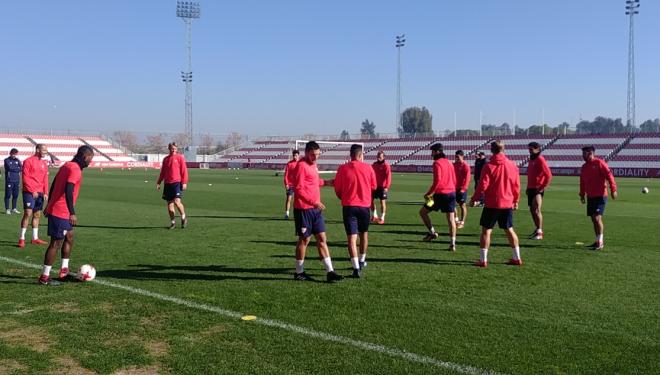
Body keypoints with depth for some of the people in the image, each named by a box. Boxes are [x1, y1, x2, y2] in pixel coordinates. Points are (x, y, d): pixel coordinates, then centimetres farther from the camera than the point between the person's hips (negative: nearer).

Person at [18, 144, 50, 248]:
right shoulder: (28, 161, -6)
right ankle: (21, 238, -5)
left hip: (40, 193, 7)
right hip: (29, 192, -6)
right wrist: (33, 191, -13)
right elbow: (25, 178, -10)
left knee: (37, 215, 9)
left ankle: (35, 238, 16)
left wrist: (45, 193, 7)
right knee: (28, 213, -11)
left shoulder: (44, 163, 13)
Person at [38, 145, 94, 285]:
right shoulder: (75, 169, -17)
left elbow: (53, 185, 19)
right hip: (61, 212, -10)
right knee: (56, 243, -3)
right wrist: (72, 213, -27)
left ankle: (64, 270, 24)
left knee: (69, 237, 19)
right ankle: (44, 277, 4)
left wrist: (49, 205, 27)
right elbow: (68, 191, -27)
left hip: (53, 209, 10)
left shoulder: (67, 165, 12)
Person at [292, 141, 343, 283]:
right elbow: (298, 189, -19)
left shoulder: (313, 165, 14)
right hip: (303, 209, -8)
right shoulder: (302, 165, -13)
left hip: (315, 209, 9)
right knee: (304, 239, 1)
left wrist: (325, 182, 17)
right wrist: (314, 201, -24)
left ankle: (329, 272, 8)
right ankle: (299, 272, 14)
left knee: (322, 238, 6)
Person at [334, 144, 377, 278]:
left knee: (352, 237, -5)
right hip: (364, 205, 2)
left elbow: (337, 189, 1)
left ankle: (356, 268, -14)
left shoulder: (343, 168, -4)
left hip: (349, 206, -2)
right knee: (364, 234, 22)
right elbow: (374, 186, 9)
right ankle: (362, 261, 38)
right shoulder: (368, 168, -2)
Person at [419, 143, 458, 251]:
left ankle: (432, 232, 8)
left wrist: (429, 193, -13)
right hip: (452, 193, 7)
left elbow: (437, 180, -19)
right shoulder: (449, 162, 14)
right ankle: (452, 244, 5)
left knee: (422, 211, 9)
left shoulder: (437, 163, -10)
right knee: (451, 219, 6)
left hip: (441, 194, -7)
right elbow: (454, 180, 17)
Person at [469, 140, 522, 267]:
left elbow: (483, 185, -13)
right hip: (508, 204, 4)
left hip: (491, 204, -4)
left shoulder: (489, 166, -11)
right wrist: (516, 200, 18)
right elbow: (517, 185, 6)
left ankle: (483, 260, 1)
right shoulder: (513, 165, 2)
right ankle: (517, 258, 19)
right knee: (509, 230, 16)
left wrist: (474, 198, -1)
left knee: (486, 230, 3)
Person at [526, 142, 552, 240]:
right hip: (531, 189, 9)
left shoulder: (540, 160, -11)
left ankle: (539, 233, -11)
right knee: (532, 209, 13)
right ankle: (538, 230, 24)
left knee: (536, 210, -13)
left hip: (538, 189, -9)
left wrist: (542, 188, -16)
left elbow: (549, 175, -15)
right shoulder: (531, 160, 15)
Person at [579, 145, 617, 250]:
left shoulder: (599, 163, -8)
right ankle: (598, 241, 20)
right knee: (594, 219, 10)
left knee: (597, 218, -14)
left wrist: (613, 189, -20)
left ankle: (600, 242, -9)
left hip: (600, 196, -8)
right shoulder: (584, 166, 14)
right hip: (590, 197, 8)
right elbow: (582, 182, 20)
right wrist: (582, 194, 18)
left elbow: (609, 175, -14)